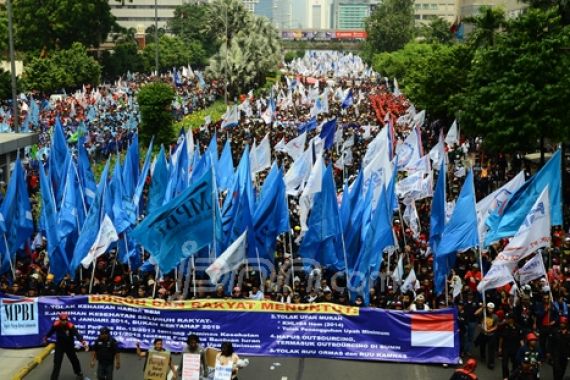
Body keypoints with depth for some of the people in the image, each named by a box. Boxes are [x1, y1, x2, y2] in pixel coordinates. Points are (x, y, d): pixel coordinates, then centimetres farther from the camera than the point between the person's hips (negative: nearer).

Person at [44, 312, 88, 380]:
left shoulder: (70, 326, -28)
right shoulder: (56, 325, -20)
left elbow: (77, 334, -39)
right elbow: (51, 331, 2)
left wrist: (83, 342, -55)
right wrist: (46, 337, 19)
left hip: (69, 346, -1)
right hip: (59, 345, 1)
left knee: (74, 360, 13)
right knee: (57, 362, -2)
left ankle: (79, 373, 36)